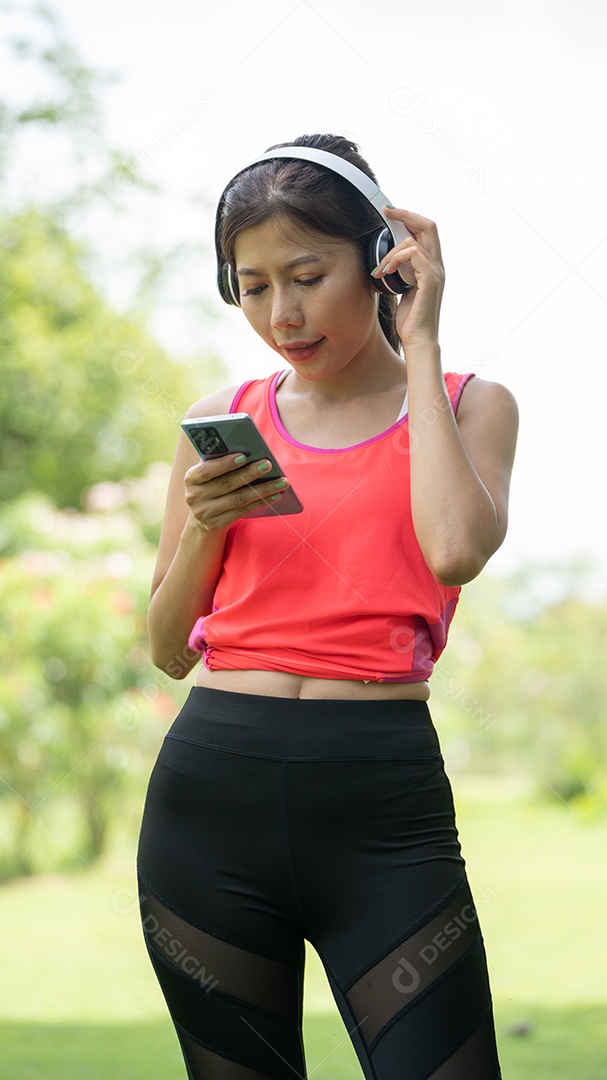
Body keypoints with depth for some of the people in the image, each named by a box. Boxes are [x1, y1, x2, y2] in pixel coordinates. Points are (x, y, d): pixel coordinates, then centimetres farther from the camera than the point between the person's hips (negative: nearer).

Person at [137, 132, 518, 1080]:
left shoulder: (466, 406, 6)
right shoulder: (225, 421, 12)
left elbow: (455, 548, -17)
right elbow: (170, 648, 14)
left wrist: (418, 347, -6)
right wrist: (204, 524, -5)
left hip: (383, 799, -2)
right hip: (213, 788, 3)